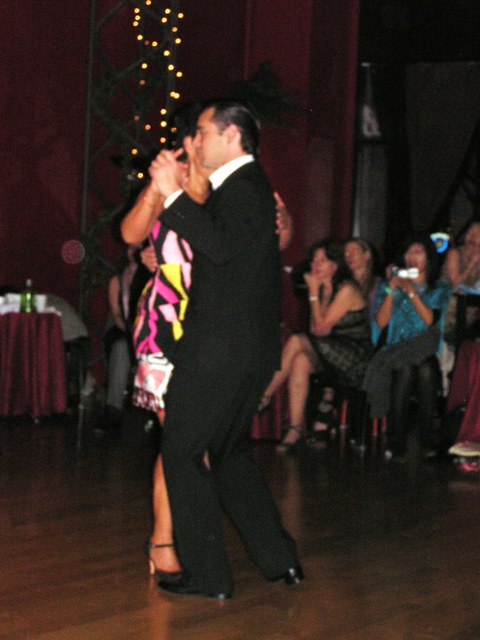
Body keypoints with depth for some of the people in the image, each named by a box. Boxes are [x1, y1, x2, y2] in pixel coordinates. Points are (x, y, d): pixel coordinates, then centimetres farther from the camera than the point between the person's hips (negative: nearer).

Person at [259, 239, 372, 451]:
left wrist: (313, 293, -10)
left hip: (355, 358, -8)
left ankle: (265, 397, -14)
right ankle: (296, 428, -26)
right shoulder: (324, 290, 14)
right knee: (300, 361, -22)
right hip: (334, 358, 8)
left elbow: (321, 328, -15)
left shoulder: (347, 290, -11)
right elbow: (317, 330, 7)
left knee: (296, 341, -23)